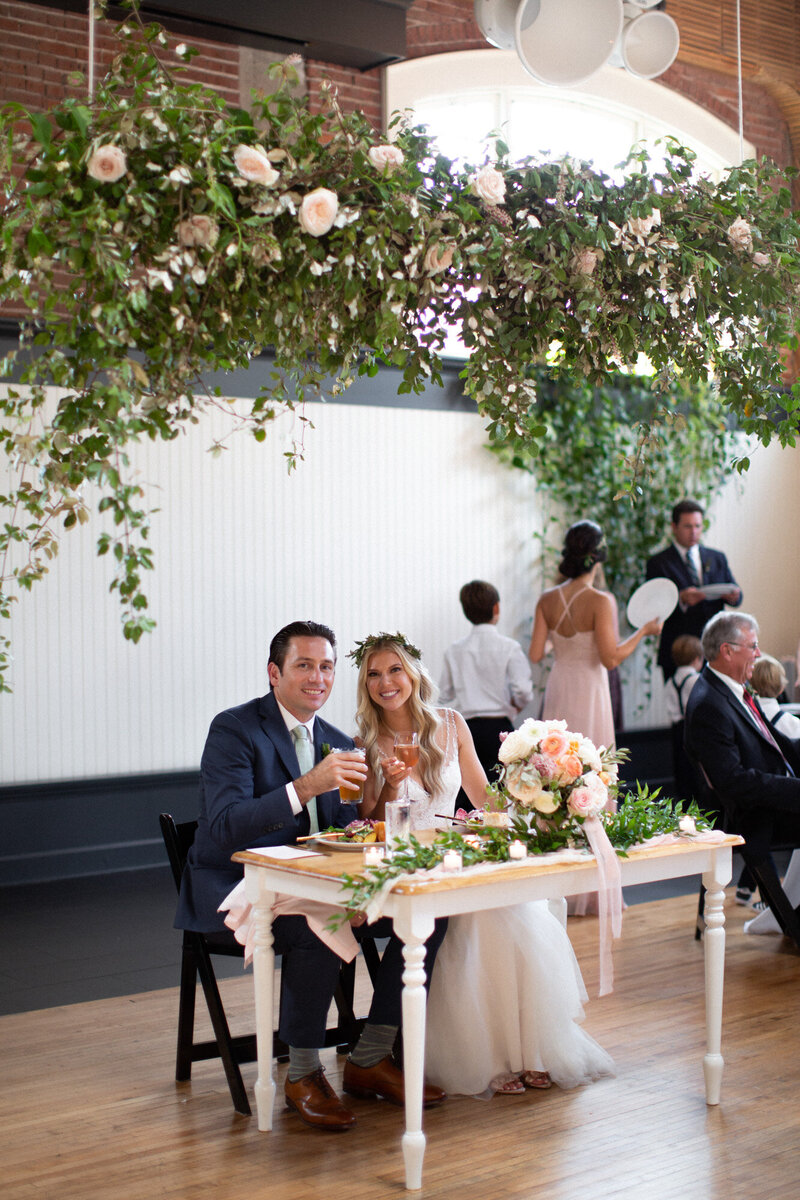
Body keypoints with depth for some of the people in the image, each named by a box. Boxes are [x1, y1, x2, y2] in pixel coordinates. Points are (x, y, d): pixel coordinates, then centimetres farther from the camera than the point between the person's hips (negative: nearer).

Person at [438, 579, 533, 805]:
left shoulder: (454, 651, 6)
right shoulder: (509, 648, -5)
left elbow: (445, 697, 9)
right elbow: (523, 691, -10)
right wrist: (516, 706, 8)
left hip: (465, 729, 3)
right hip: (498, 727, -3)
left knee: (465, 799, 5)